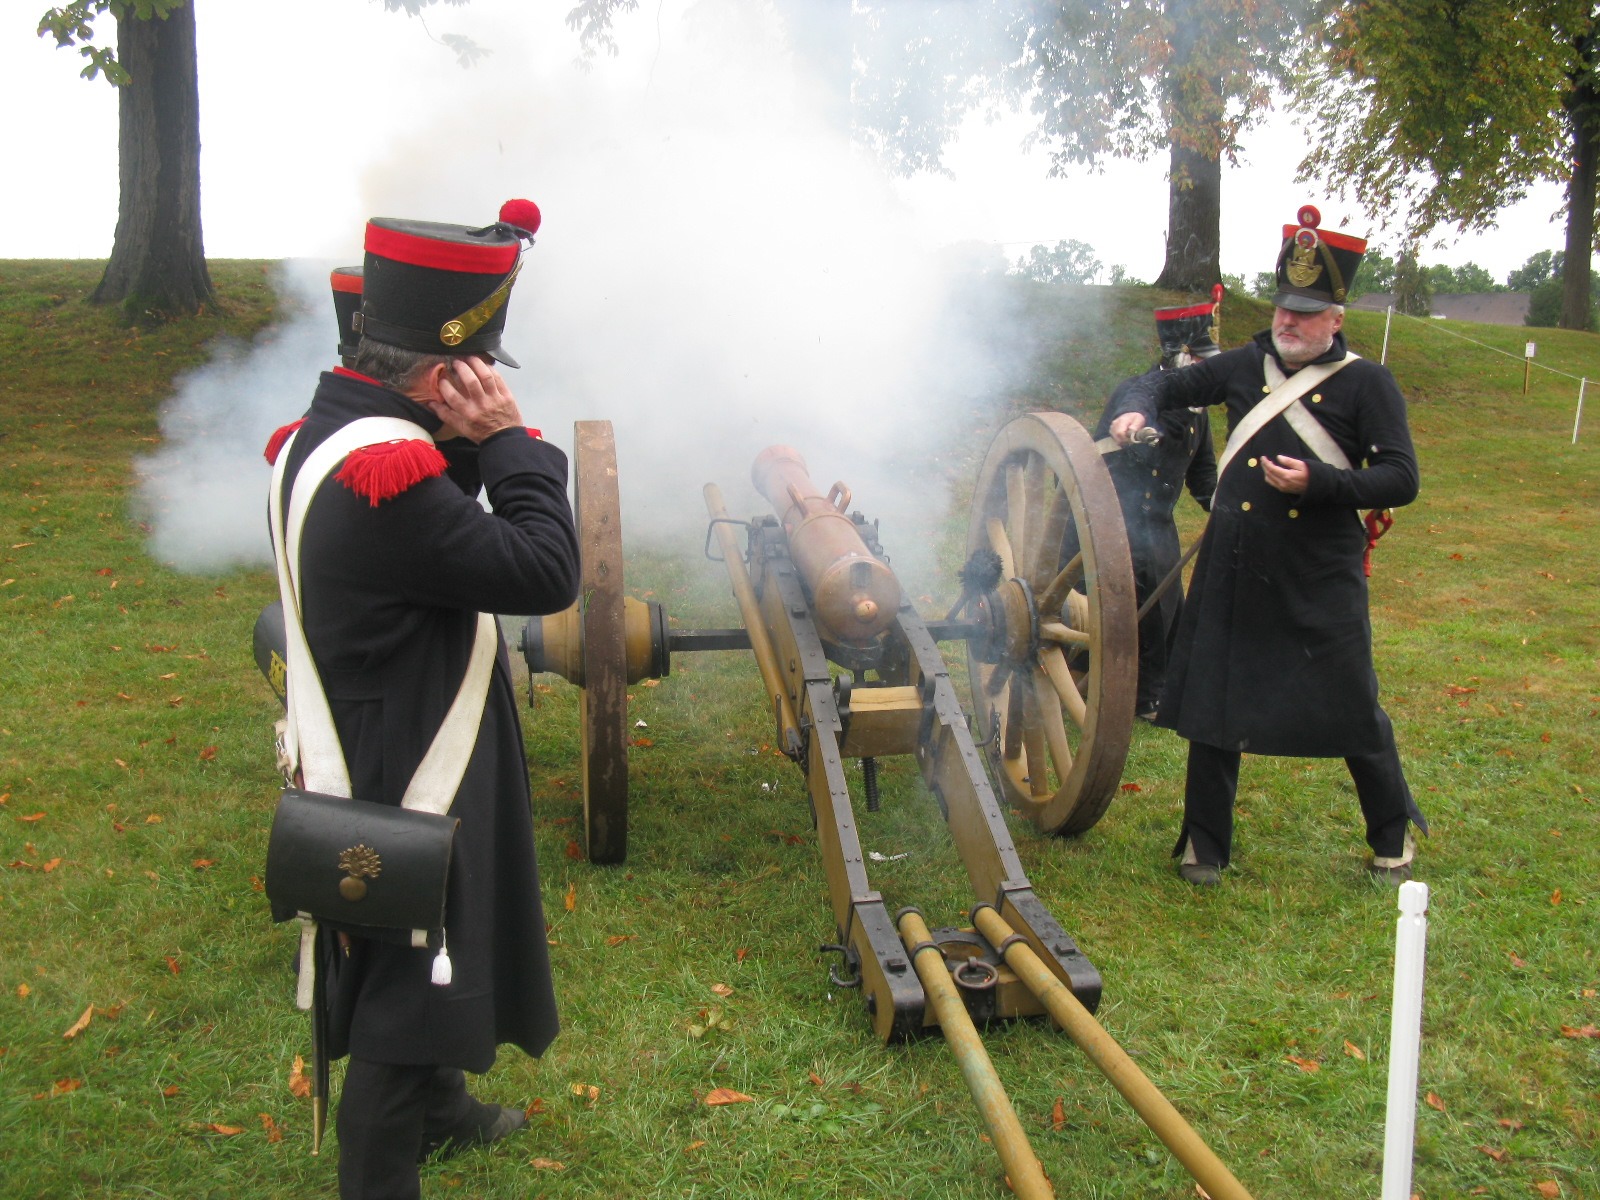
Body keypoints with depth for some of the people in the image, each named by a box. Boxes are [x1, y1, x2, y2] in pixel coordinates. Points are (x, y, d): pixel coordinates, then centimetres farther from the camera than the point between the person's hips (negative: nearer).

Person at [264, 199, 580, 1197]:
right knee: (402, 1002, 7)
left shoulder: (326, 432, -1)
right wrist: (507, 435, -21)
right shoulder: (386, 479, -32)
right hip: (407, 797, -10)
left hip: (381, 765, 10)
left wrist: (472, 445, -7)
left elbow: (448, 531, 8)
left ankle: (438, 1108, 53)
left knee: (424, 972, 30)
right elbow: (545, 571, -29)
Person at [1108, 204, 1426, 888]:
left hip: (1321, 576, -3)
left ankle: (1394, 836, 29)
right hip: (1232, 572, 3)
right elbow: (1167, 385, 18)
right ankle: (1204, 845, 21)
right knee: (1213, 702, 6)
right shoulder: (1246, 366, 8)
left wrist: (1319, 482, -20)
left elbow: (1401, 480, -6)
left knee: (1350, 705, 5)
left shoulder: (1366, 384, -2)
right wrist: (1137, 411, -5)